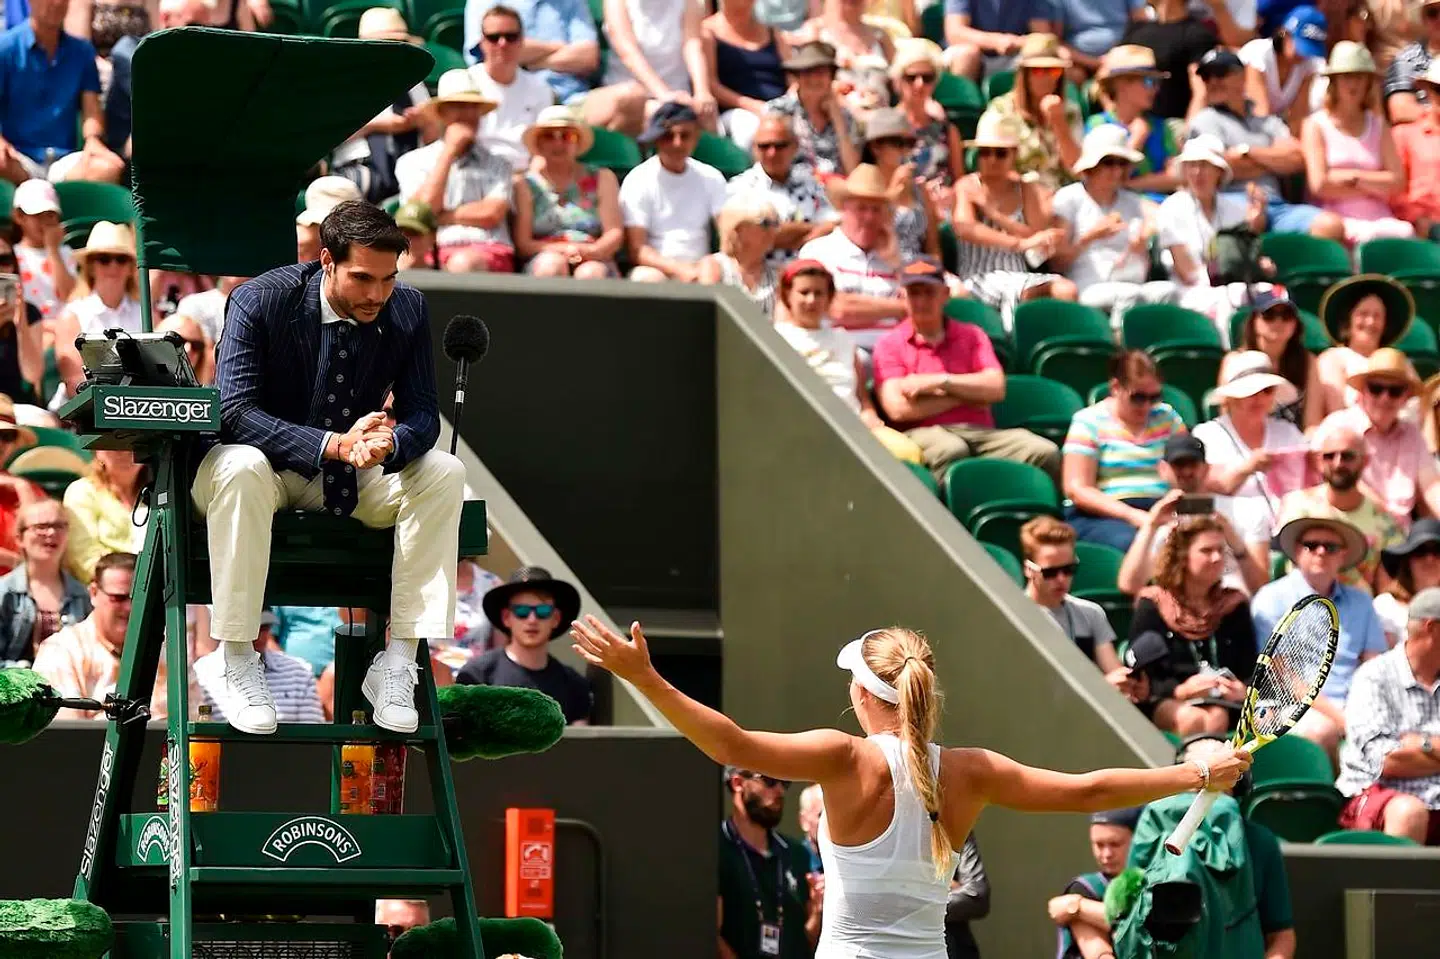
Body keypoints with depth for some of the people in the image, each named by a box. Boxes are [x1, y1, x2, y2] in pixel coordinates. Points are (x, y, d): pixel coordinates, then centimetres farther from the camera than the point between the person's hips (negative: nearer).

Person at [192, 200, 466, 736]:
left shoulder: (407, 310, -8)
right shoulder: (261, 301, -20)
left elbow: (422, 413, -7)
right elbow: (234, 410, -28)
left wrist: (389, 444, -34)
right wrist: (333, 444, -41)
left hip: (358, 473, 4)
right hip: (271, 465, -4)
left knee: (443, 473, -22)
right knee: (243, 467, -39)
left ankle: (398, 663, -20)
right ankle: (238, 666, -31)